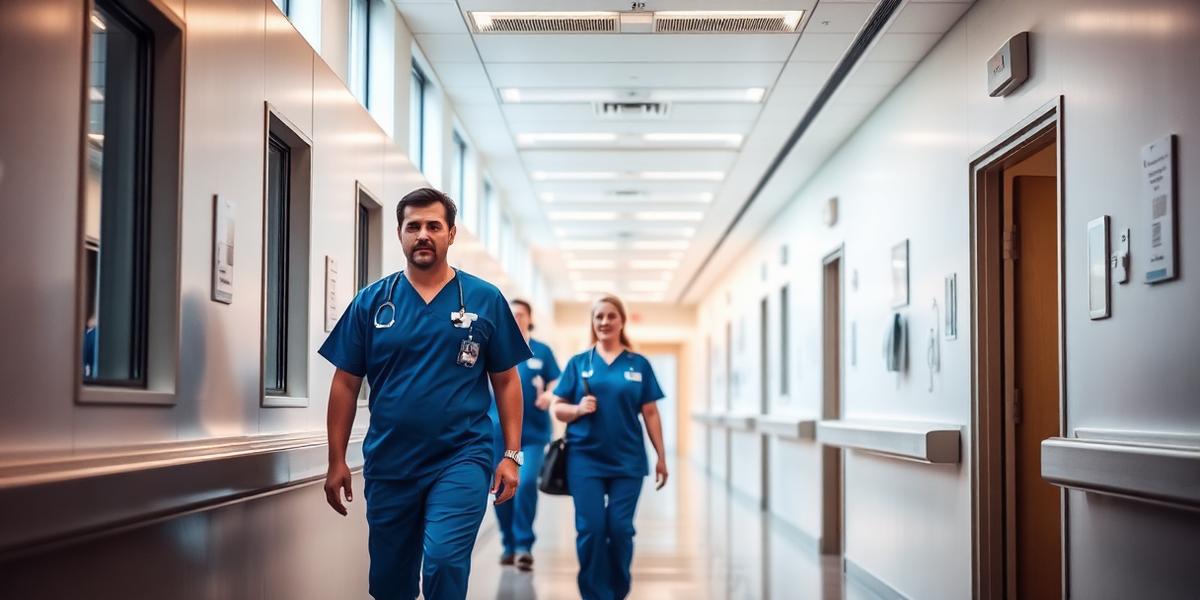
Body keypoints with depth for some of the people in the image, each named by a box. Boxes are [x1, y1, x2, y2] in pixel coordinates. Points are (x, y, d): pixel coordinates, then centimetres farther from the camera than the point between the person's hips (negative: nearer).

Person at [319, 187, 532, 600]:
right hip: (388, 464, 3)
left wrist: (511, 454, -2)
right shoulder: (371, 302, 3)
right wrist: (337, 460, 2)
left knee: (444, 561, -19)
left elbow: (506, 381, 4)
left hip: (461, 459, -2)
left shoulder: (485, 300, 0)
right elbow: (346, 384, 5)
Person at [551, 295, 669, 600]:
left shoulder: (639, 364, 6)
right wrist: (579, 408, -15)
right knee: (591, 529, -3)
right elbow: (558, 408, 6)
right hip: (585, 458, 0)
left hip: (627, 460, 0)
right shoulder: (578, 363, 5)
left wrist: (661, 457, 4)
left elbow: (650, 413, 6)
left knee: (620, 528, 2)